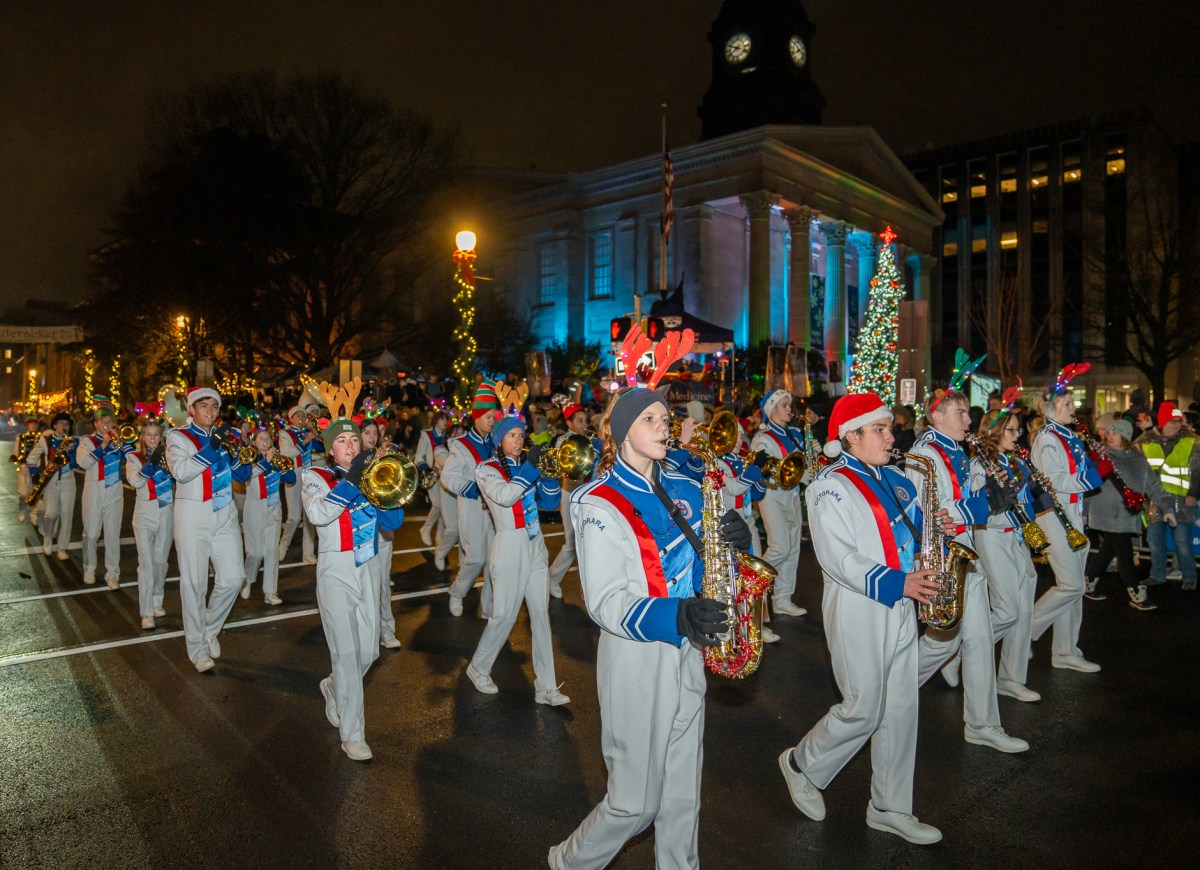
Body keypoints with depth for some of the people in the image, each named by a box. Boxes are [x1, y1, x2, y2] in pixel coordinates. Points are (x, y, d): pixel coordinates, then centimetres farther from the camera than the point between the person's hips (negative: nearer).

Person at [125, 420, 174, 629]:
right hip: (145, 516, -2)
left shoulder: (168, 455, 5)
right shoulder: (134, 458, 1)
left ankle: (157, 602, 30)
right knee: (146, 563, -8)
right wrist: (152, 461, -25)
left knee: (160, 561, 12)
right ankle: (146, 613, -8)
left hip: (167, 514, 2)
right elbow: (135, 481, -16)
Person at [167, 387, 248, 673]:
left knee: (233, 578, 2)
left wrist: (233, 448, -9)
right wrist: (211, 447, -25)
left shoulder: (220, 435, 10)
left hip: (225, 514, 4)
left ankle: (210, 628, 26)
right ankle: (198, 648, 12)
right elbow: (180, 471, -20)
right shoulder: (178, 436, -3)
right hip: (193, 517, -4)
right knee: (194, 584, 0)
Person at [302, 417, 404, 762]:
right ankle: (352, 735, 5)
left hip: (367, 571, 5)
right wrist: (351, 480, -28)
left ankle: (333, 688, 42)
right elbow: (317, 513, -25)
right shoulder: (316, 476, -3)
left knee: (368, 652, 11)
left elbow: (394, 521, 0)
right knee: (346, 653, -6)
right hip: (336, 574, -5)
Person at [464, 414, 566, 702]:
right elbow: (504, 496, -27)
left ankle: (546, 688, 12)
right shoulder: (486, 469, -6)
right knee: (505, 616, 1)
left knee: (541, 614, 6)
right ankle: (478, 668, 27)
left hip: (535, 545, 6)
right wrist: (531, 466, -24)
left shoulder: (525, 466, 11)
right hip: (510, 547, -6)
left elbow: (549, 501, 5)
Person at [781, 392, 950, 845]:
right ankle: (801, 763, 26)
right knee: (864, 710, 0)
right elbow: (838, 558, -21)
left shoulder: (893, 479, 11)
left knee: (901, 710, 12)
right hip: (858, 613, -8)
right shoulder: (831, 486, -14)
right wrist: (896, 583, -26)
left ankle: (890, 808, 27)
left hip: (900, 611, 8)